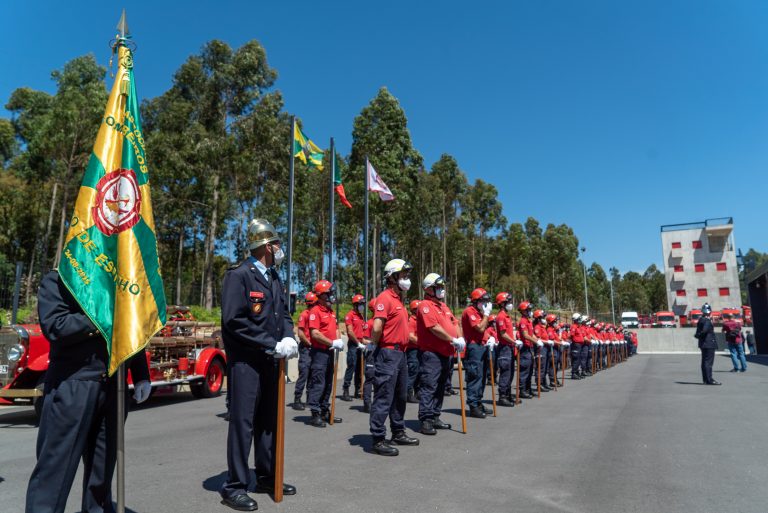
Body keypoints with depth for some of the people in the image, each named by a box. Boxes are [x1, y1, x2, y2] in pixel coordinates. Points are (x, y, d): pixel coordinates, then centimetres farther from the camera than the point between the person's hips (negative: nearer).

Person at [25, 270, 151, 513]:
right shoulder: (56, 280, 0)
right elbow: (55, 327, -16)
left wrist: (141, 376, 9)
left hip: (112, 386, 5)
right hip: (72, 386, -5)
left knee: (103, 464, 13)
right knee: (55, 465, 0)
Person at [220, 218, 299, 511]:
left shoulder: (274, 276, 12)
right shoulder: (239, 274, -13)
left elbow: (284, 312, 14)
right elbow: (233, 321, -20)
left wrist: (288, 337, -8)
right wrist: (272, 345, -20)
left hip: (270, 359, 8)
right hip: (246, 360, -8)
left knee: (269, 419, 15)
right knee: (243, 420, -2)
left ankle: (267, 477, 29)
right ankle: (234, 486, 12)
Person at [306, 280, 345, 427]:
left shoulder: (331, 312, 15)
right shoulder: (315, 311, -12)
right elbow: (315, 334, -20)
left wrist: (339, 341, 2)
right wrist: (333, 343, -18)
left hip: (330, 352, 9)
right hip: (320, 352, -9)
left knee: (328, 383, 15)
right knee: (317, 383, -5)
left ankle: (325, 412, 25)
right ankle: (315, 414, 1)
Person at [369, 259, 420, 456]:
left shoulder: (398, 299, 16)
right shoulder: (385, 298, -15)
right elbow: (376, 328, -23)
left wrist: (401, 347, 13)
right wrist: (376, 344, -7)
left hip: (400, 353, 10)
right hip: (388, 353, -10)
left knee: (400, 396, 19)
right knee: (384, 398, -5)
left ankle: (398, 433, 32)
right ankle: (378, 440, 3)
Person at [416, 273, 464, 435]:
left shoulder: (443, 306, 18)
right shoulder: (425, 306, -11)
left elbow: (454, 323, 15)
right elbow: (435, 328, -20)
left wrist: (460, 338, -4)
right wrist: (453, 340, -17)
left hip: (445, 354, 10)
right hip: (431, 353, -9)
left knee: (440, 387, 14)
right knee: (429, 387, -7)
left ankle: (435, 418, 24)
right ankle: (426, 421, -4)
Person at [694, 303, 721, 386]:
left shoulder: (700, 320, 13)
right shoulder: (707, 321, -16)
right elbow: (704, 330, -27)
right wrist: (698, 335, -12)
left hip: (703, 344, 9)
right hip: (709, 344, -9)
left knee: (705, 362, 12)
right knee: (708, 362, -7)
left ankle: (706, 379, 17)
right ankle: (709, 380, -6)